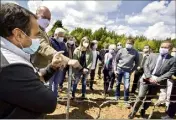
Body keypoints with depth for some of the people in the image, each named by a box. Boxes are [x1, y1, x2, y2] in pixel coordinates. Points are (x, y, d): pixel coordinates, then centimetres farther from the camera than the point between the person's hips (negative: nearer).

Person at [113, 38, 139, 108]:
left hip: (127, 71, -1)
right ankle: (117, 96, 37)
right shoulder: (121, 51, -4)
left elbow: (136, 63, 7)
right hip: (119, 69, 1)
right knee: (118, 84, 15)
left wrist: (132, 70, 1)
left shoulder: (135, 53, -4)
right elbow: (115, 60, 1)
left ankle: (126, 101, 13)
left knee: (127, 86, -4)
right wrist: (115, 70, -5)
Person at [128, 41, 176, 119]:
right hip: (146, 79, 0)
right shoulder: (152, 55, 2)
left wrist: (158, 79, -15)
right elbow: (145, 66, -1)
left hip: (158, 82, 1)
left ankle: (143, 111, 37)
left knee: (149, 98, 15)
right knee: (140, 96, -3)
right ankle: (133, 112, 15)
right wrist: (150, 77, -14)